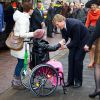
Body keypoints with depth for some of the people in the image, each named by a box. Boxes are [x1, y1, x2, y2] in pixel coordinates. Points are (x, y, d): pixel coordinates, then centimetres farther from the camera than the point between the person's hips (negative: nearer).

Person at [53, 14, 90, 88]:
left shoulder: (74, 24, -35)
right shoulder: (63, 26, -13)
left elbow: (76, 41, -30)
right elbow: (65, 37, -4)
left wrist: (66, 46, -34)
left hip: (83, 40, -7)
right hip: (75, 41, 7)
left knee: (78, 59, -8)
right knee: (71, 58, 2)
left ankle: (78, 81, 7)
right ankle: (70, 80, 10)